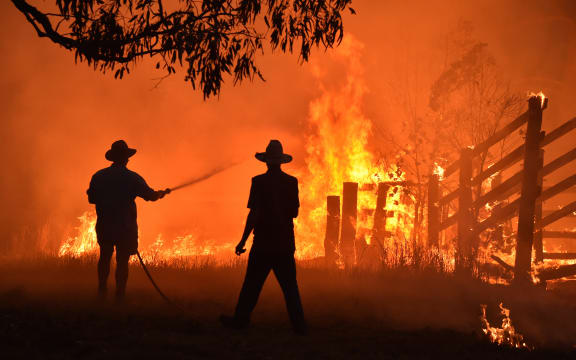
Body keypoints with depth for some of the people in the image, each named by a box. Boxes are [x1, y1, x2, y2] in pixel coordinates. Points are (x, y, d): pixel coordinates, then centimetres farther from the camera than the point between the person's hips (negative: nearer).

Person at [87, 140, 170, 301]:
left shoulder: (98, 176, -1)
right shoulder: (132, 178, -9)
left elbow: (91, 199, 7)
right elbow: (151, 195, -1)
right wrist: (163, 192, 20)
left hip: (104, 226, 3)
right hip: (125, 227, -3)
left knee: (105, 257, 21)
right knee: (122, 261, 2)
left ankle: (102, 291, 23)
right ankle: (120, 296, 2)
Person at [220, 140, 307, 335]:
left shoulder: (259, 182, -10)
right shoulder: (292, 182, 1)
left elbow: (254, 214, -13)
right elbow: (294, 213, 8)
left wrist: (243, 241, -7)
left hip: (263, 242, -3)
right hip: (285, 243, 3)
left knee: (252, 284, 6)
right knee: (289, 285, 8)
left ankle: (240, 320, 15)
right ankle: (299, 324, 5)